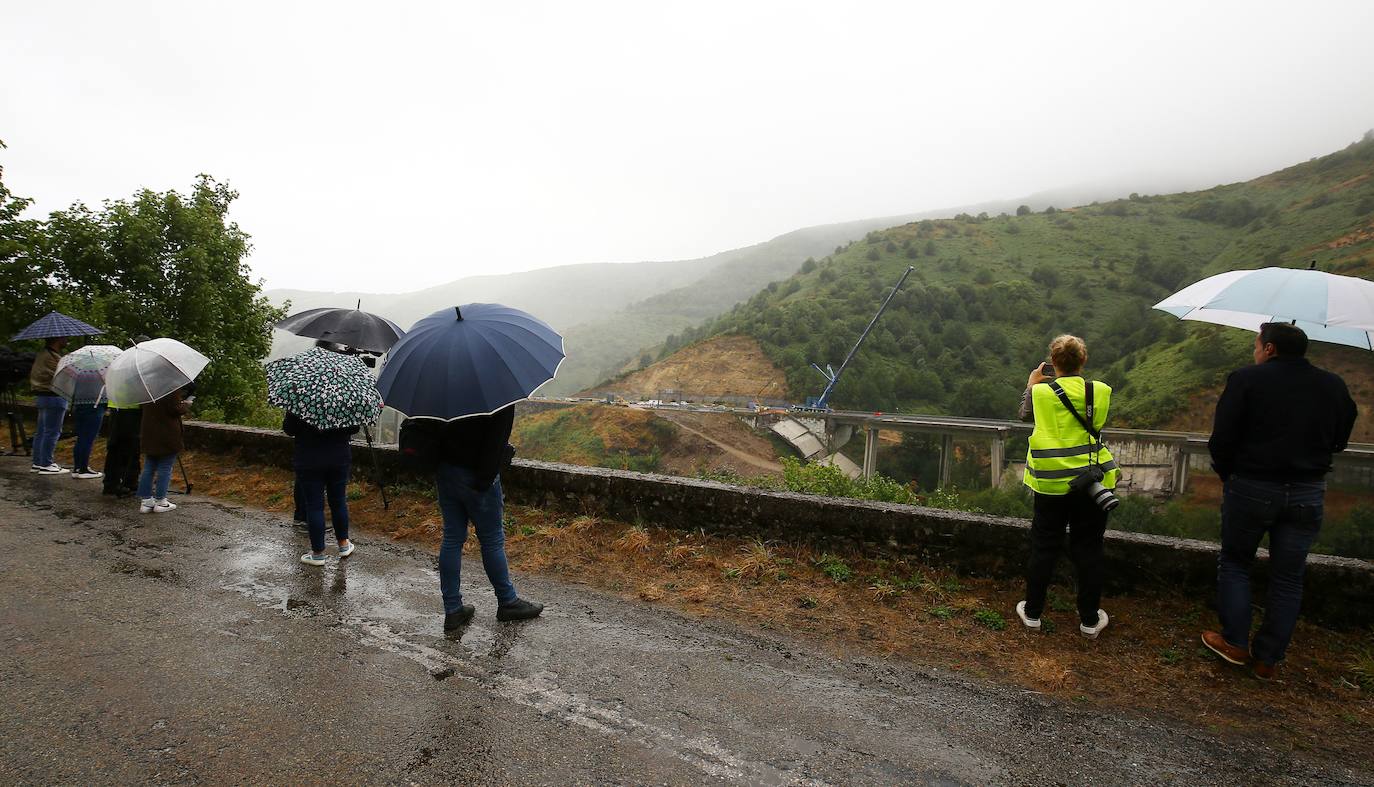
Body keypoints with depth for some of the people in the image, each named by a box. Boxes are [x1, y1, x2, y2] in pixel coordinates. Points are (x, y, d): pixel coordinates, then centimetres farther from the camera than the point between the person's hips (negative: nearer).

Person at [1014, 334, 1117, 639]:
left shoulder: (1040, 392, -8)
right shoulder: (1100, 391, -4)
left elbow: (1025, 415, 12)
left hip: (1050, 483, -1)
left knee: (1043, 548, 11)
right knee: (1088, 550, 11)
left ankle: (1032, 612, 22)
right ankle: (1089, 619, 22)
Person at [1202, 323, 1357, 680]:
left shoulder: (1245, 379, -12)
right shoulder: (1334, 386, 3)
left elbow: (1221, 439, -13)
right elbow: (1340, 440, 11)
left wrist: (1226, 475, 4)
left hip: (1251, 488, -4)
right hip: (1308, 495, 4)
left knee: (1234, 563, 15)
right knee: (1288, 578, 12)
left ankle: (1235, 643, 16)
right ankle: (1267, 659, 20)